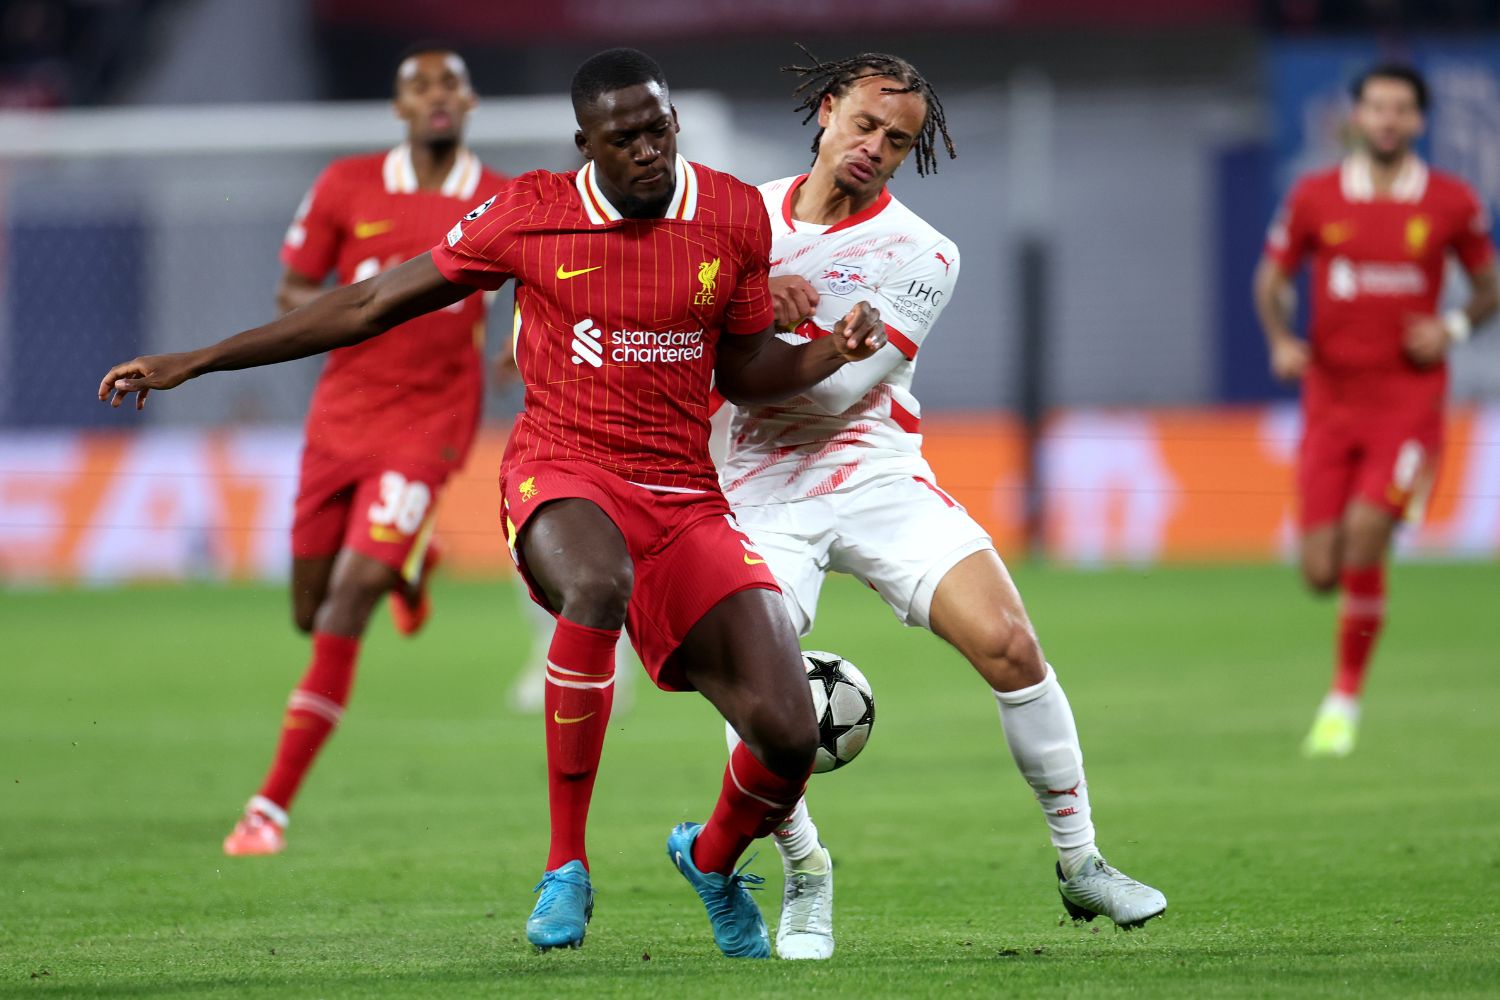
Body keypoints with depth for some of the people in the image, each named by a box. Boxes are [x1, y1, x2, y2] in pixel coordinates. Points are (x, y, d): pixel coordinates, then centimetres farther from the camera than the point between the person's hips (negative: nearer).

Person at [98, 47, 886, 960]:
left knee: (788, 736, -12)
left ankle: (714, 860, 26)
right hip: (564, 472, -3)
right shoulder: (530, 216, -2)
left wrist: (838, 350, -4)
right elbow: (372, 307, 5)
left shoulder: (736, 217, 4)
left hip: (685, 496, 3)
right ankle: (566, 867, -29)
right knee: (597, 585, -42)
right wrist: (193, 363, 6)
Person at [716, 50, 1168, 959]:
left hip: (878, 475, -1)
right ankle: (807, 879, 6)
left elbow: (837, 389, -11)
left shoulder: (920, 255, -3)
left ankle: (1080, 864, 0)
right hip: (766, 491, 1)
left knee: (1008, 644, -17)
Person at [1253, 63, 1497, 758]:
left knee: (1364, 533, -19)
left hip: (1409, 394, -2)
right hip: (1331, 395, 2)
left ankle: (1345, 699, -3)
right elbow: (1271, 280, 13)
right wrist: (1281, 342, -6)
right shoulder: (1314, 198, 2)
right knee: (1321, 573, -3)